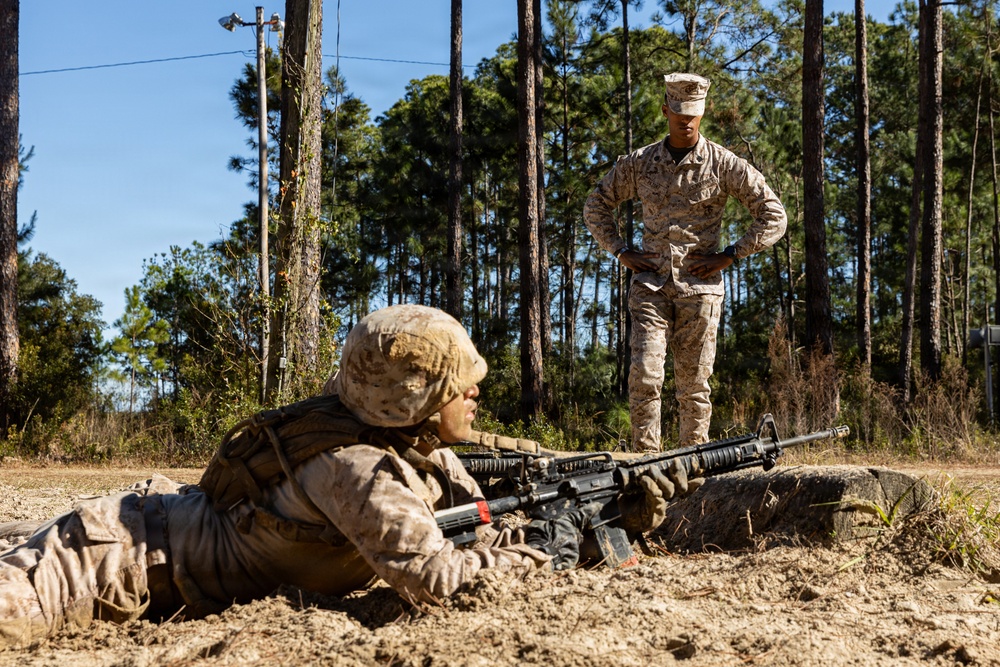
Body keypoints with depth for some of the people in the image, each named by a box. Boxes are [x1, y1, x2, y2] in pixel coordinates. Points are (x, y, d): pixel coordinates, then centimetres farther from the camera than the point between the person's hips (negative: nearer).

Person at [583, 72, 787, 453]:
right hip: (650, 284, 1)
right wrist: (621, 252, 6)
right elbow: (595, 207, 19)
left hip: (699, 287, -1)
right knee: (644, 375, -10)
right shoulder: (638, 163, 6)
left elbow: (773, 217, 2)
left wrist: (730, 256, -5)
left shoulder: (724, 165, 0)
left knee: (694, 383, 3)